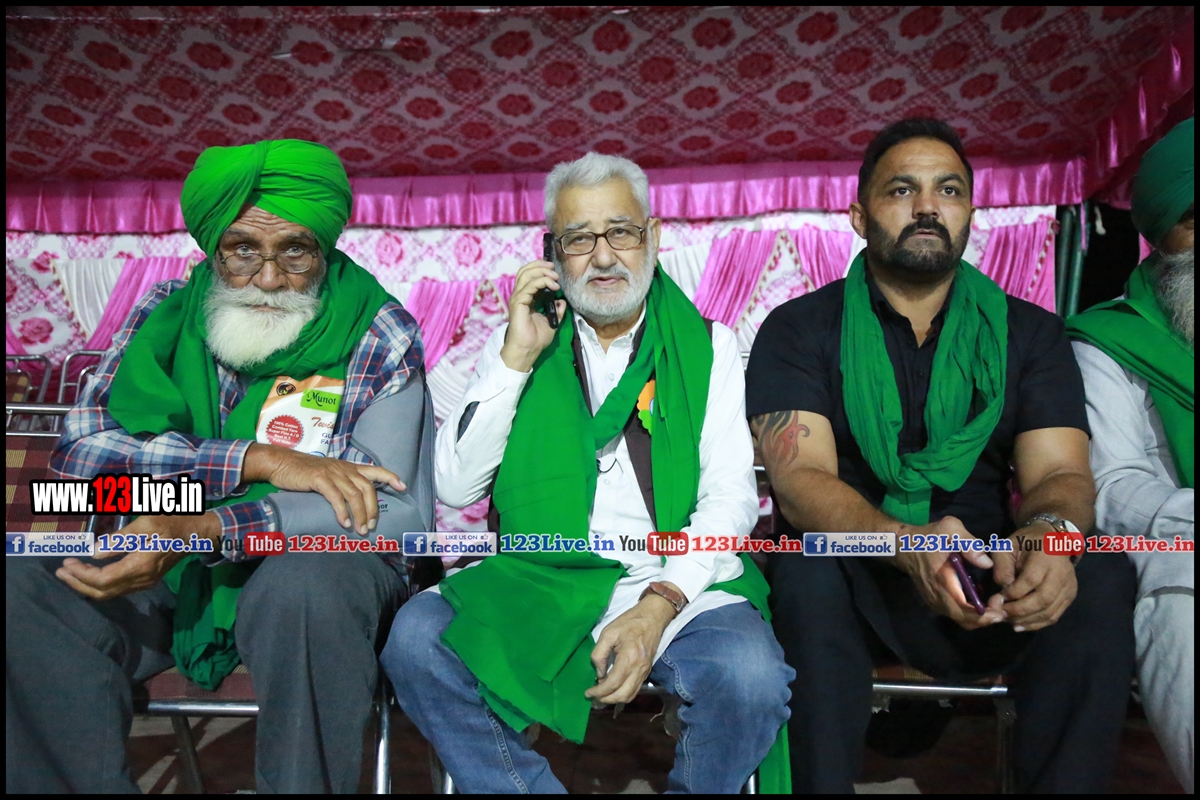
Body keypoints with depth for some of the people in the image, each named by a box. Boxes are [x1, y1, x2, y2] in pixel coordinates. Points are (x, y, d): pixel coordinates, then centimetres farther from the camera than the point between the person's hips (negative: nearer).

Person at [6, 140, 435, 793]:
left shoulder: (377, 334, -10)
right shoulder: (166, 314, 0)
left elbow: (395, 510, -21)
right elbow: (79, 448, -14)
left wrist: (201, 531, -33)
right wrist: (260, 460, -26)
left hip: (313, 571, -3)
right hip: (170, 576, 3)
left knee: (305, 580, -36)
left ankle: (306, 783, -12)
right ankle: (87, 783, -2)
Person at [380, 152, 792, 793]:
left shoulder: (706, 348, 9)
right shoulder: (519, 342, 13)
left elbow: (731, 498, 0)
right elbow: (455, 488, 4)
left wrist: (658, 606, -16)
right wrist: (516, 358, -4)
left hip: (677, 586, -1)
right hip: (539, 582, 1)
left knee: (750, 675, -29)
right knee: (416, 639, -24)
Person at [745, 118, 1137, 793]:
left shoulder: (1030, 333, 8)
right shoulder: (799, 330, -1)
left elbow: (1059, 471, -3)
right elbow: (801, 479, -14)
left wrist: (1049, 531, -30)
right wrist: (905, 543, -35)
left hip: (991, 589, 3)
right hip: (853, 592, -2)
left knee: (1101, 575, -24)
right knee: (805, 566, -33)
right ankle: (823, 783, -17)